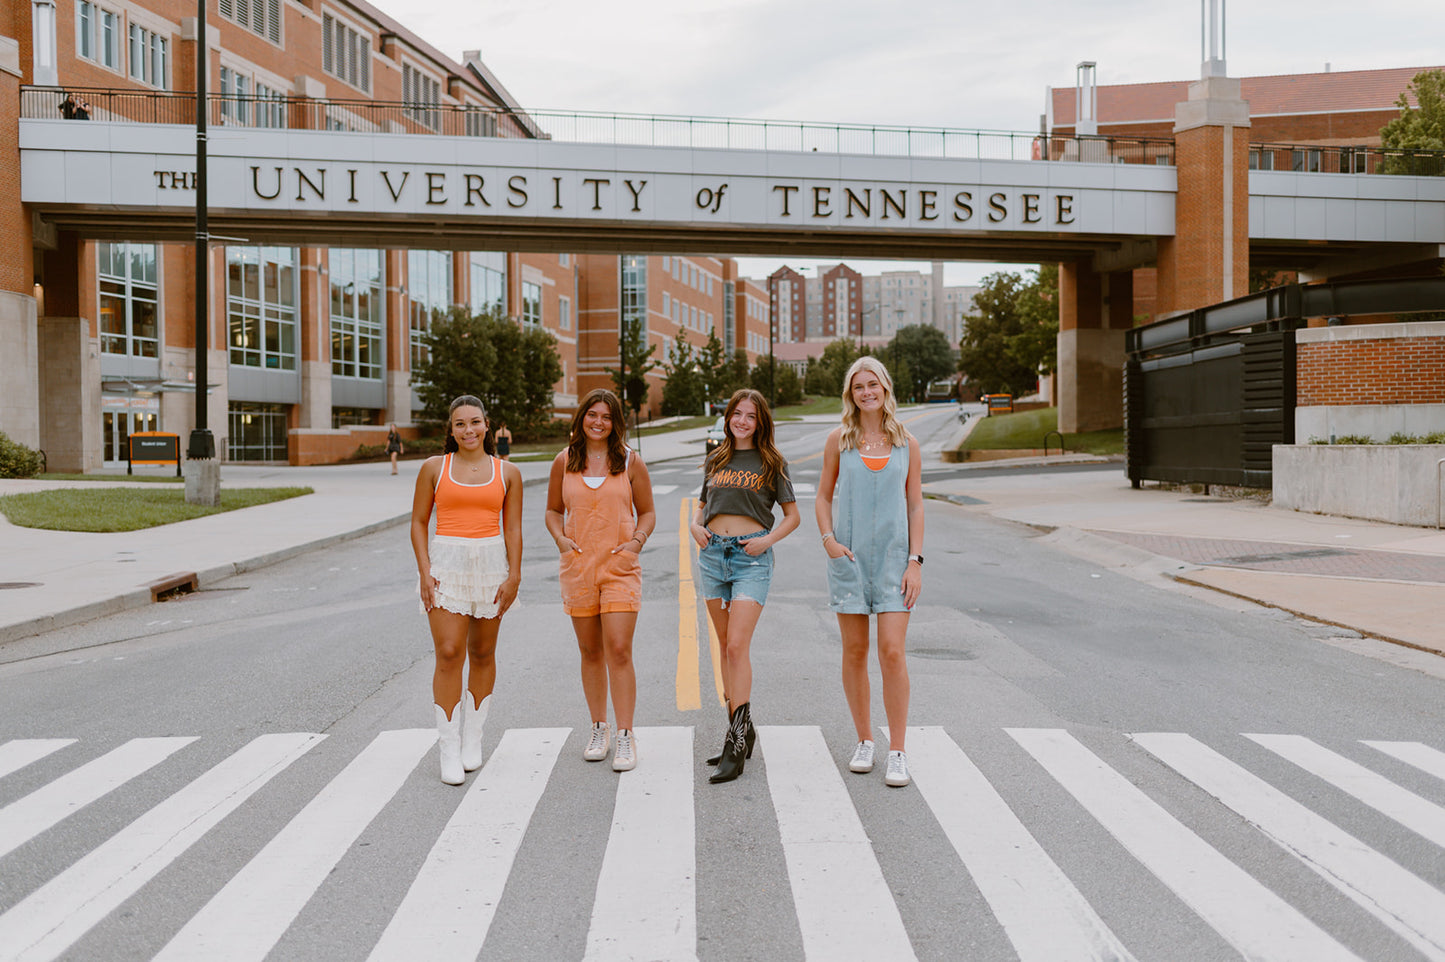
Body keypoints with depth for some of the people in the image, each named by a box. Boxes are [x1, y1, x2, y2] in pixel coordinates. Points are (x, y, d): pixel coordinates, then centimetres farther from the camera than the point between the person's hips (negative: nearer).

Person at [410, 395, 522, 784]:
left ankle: (472, 738, 25)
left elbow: (513, 529, 5)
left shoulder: (507, 473, 6)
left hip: (490, 565, 2)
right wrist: (425, 572, -6)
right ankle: (449, 752, -2)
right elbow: (418, 523, 5)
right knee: (449, 654, -9)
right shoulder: (434, 468, 4)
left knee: (482, 654, 10)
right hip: (446, 564, -1)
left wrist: (513, 576, -4)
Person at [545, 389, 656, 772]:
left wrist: (637, 540, -9)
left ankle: (625, 737, -2)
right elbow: (553, 511, 15)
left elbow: (647, 512, 9)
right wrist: (560, 539, -4)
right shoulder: (564, 461, 6)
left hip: (620, 567, -2)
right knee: (591, 652, 10)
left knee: (619, 651, -9)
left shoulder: (630, 461, 2)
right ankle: (599, 729, 24)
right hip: (578, 567, 2)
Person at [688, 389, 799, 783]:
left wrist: (768, 540, -10)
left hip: (752, 557, -5)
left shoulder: (771, 463, 3)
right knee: (725, 646, 9)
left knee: (737, 646, -14)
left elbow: (792, 515, 6)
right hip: (713, 554, 5)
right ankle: (742, 729, 21)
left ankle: (738, 741, -10)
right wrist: (695, 526, 3)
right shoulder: (715, 461, 14)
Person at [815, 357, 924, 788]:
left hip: (894, 557, -1)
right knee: (855, 652, 5)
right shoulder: (839, 439, 5)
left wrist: (915, 561, -2)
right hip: (849, 556, 1)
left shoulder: (907, 444, 5)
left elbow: (915, 506, 6)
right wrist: (828, 539, -6)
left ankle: (898, 751, 2)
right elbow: (823, 497, 10)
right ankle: (864, 740, 21)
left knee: (892, 652, -7)